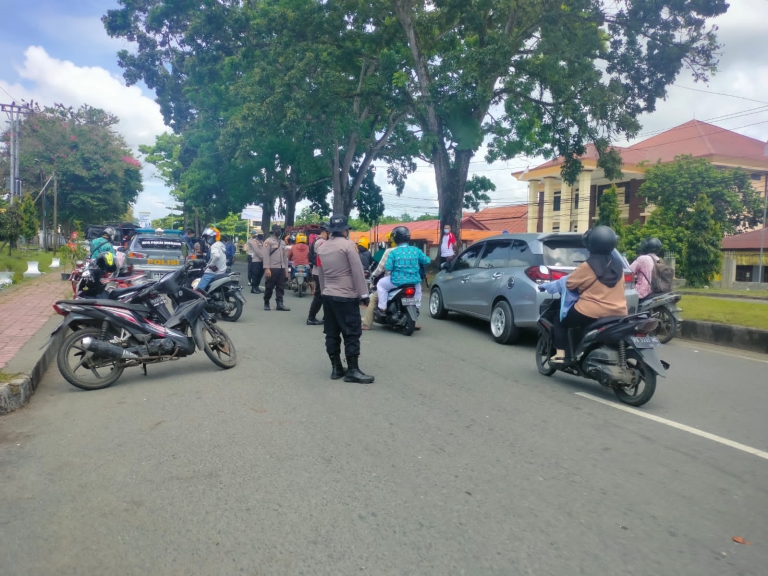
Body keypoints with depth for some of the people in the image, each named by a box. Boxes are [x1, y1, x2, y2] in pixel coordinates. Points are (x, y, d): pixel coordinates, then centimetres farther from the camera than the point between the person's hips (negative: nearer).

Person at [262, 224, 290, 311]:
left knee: (281, 287, 3)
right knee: (269, 287, 1)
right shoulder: (268, 241, -4)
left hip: (281, 268, 6)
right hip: (272, 268, -6)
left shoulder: (282, 242, 17)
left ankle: (280, 304, 4)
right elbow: (266, 255, -11)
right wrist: (267, 268, -19)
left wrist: (286, 269, 13)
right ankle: (266, 303, 13)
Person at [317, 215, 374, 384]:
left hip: (328, 296, 7)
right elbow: (358, 272, -12)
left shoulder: (321, 248, 11)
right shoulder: (348, 245, -10)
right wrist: (364, 294, -9)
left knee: (332, 333, 8)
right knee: (352, 334, -4)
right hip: (346, 296, -7)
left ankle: (336, 368, 12)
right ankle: (352, 370, -4)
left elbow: (321, 274, 16)